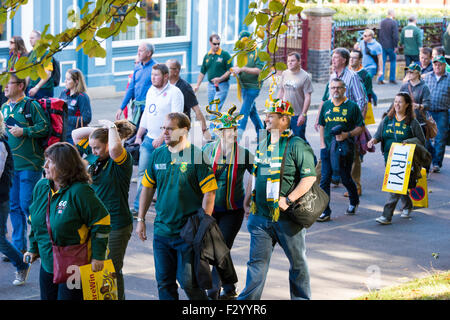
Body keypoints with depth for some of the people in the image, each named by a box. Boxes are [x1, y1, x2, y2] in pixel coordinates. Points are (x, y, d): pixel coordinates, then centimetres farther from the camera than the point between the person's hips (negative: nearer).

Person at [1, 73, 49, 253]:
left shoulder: (31, 105, -5)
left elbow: (45, 127, -11)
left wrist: (24, 131, -16)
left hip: (29, 165, -7)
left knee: (27, 205, -9)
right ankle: (19, 247, 16)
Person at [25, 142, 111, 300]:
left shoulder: (79, 191, -17)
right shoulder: (41, 187, 5)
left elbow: (101, 223, -14)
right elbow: (35, 221, 19)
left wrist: (98, 257, -13)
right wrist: (34, 249, 20)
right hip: (47, 263, 7)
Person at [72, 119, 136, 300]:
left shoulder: (121, 160, -14)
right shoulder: (94, 156, 6)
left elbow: (115, 148, -37)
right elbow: (76, 134, 13)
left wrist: (112, 127, -20)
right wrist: (97, 130, 2)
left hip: (116, 226, -7)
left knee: (111, 271, 1)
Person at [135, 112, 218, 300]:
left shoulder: (197, 156, -9)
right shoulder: (158, 155, 6)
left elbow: (210, 192, -10)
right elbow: (147, 187, 15)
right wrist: (141, 219, 13)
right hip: (161, 231, 5)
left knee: (187, 281, -4)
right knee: (164, 282, 8)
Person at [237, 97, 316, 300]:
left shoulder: (297, 146, -12)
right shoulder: (263, 144, 10)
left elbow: (310, 177, -16)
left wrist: (289, 200, -20)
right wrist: (247, 198, 16)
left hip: (286, 217, -6)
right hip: (260, 215, 6)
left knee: (297, 261, 10)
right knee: (257, 260, 5)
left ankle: (301, 297, 24)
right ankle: (248, 299, 9)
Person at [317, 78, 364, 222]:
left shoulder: (352, 106, -3)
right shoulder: (326, 105, 9)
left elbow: (360, 127, -1)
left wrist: (347, 134, -17)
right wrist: (322, 143, 8)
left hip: (344, 147, -3)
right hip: (327, 148, 3)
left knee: (345, 178, 8)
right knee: (325, 179, -3)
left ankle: (354, 202, 37)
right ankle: (325, 212, 1)